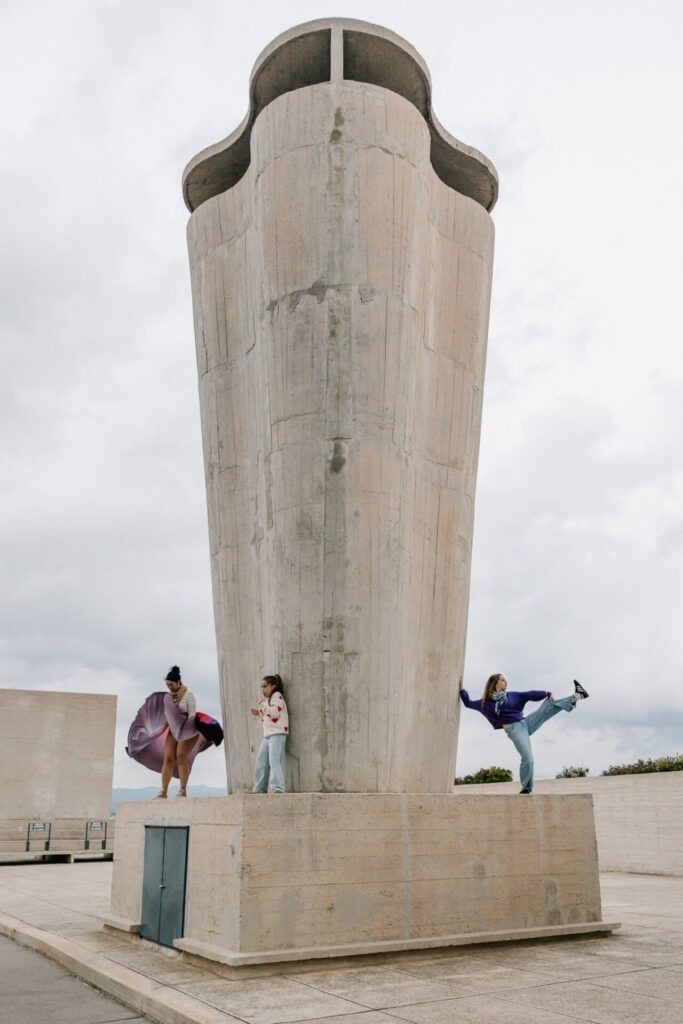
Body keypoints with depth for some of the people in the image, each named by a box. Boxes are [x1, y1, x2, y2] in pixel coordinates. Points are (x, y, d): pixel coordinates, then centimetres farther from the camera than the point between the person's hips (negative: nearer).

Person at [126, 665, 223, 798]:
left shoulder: (188, 695, -10)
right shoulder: (169, 696, 6)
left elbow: (192, 715, -14)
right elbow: (166, 715, 13)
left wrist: (185, 728, -27)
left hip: (188, 730, -5)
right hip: (173, 730, 5)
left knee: (181, 756, -19)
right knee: (167, 758, -6)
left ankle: (183, 791, -15)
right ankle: (163, 792, -6)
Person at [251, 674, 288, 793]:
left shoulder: (277, 695, -2)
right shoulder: (269, 699, 24)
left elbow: (275, 713, -17)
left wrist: (263, 703, -15)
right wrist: (259, 714, 13)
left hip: (277, 733, -10)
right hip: (267, 734, 10)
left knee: (274, 761, -17)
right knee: (261, 761, 8)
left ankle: (278, 788, -22)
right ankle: (259, 789, 14)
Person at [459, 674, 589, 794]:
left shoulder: (512, 695, 13)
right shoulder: (487, 703, 6)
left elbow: (529, 694, 3)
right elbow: (468, 703, 13)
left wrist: (547, 693, -11)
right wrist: (461, 688, 3)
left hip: (526, 723, 5)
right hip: (514, 729, -5)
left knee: (550, 704, -6)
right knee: (527, 758, -20)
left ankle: (576, 696, -10)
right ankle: (526, 788, -8)